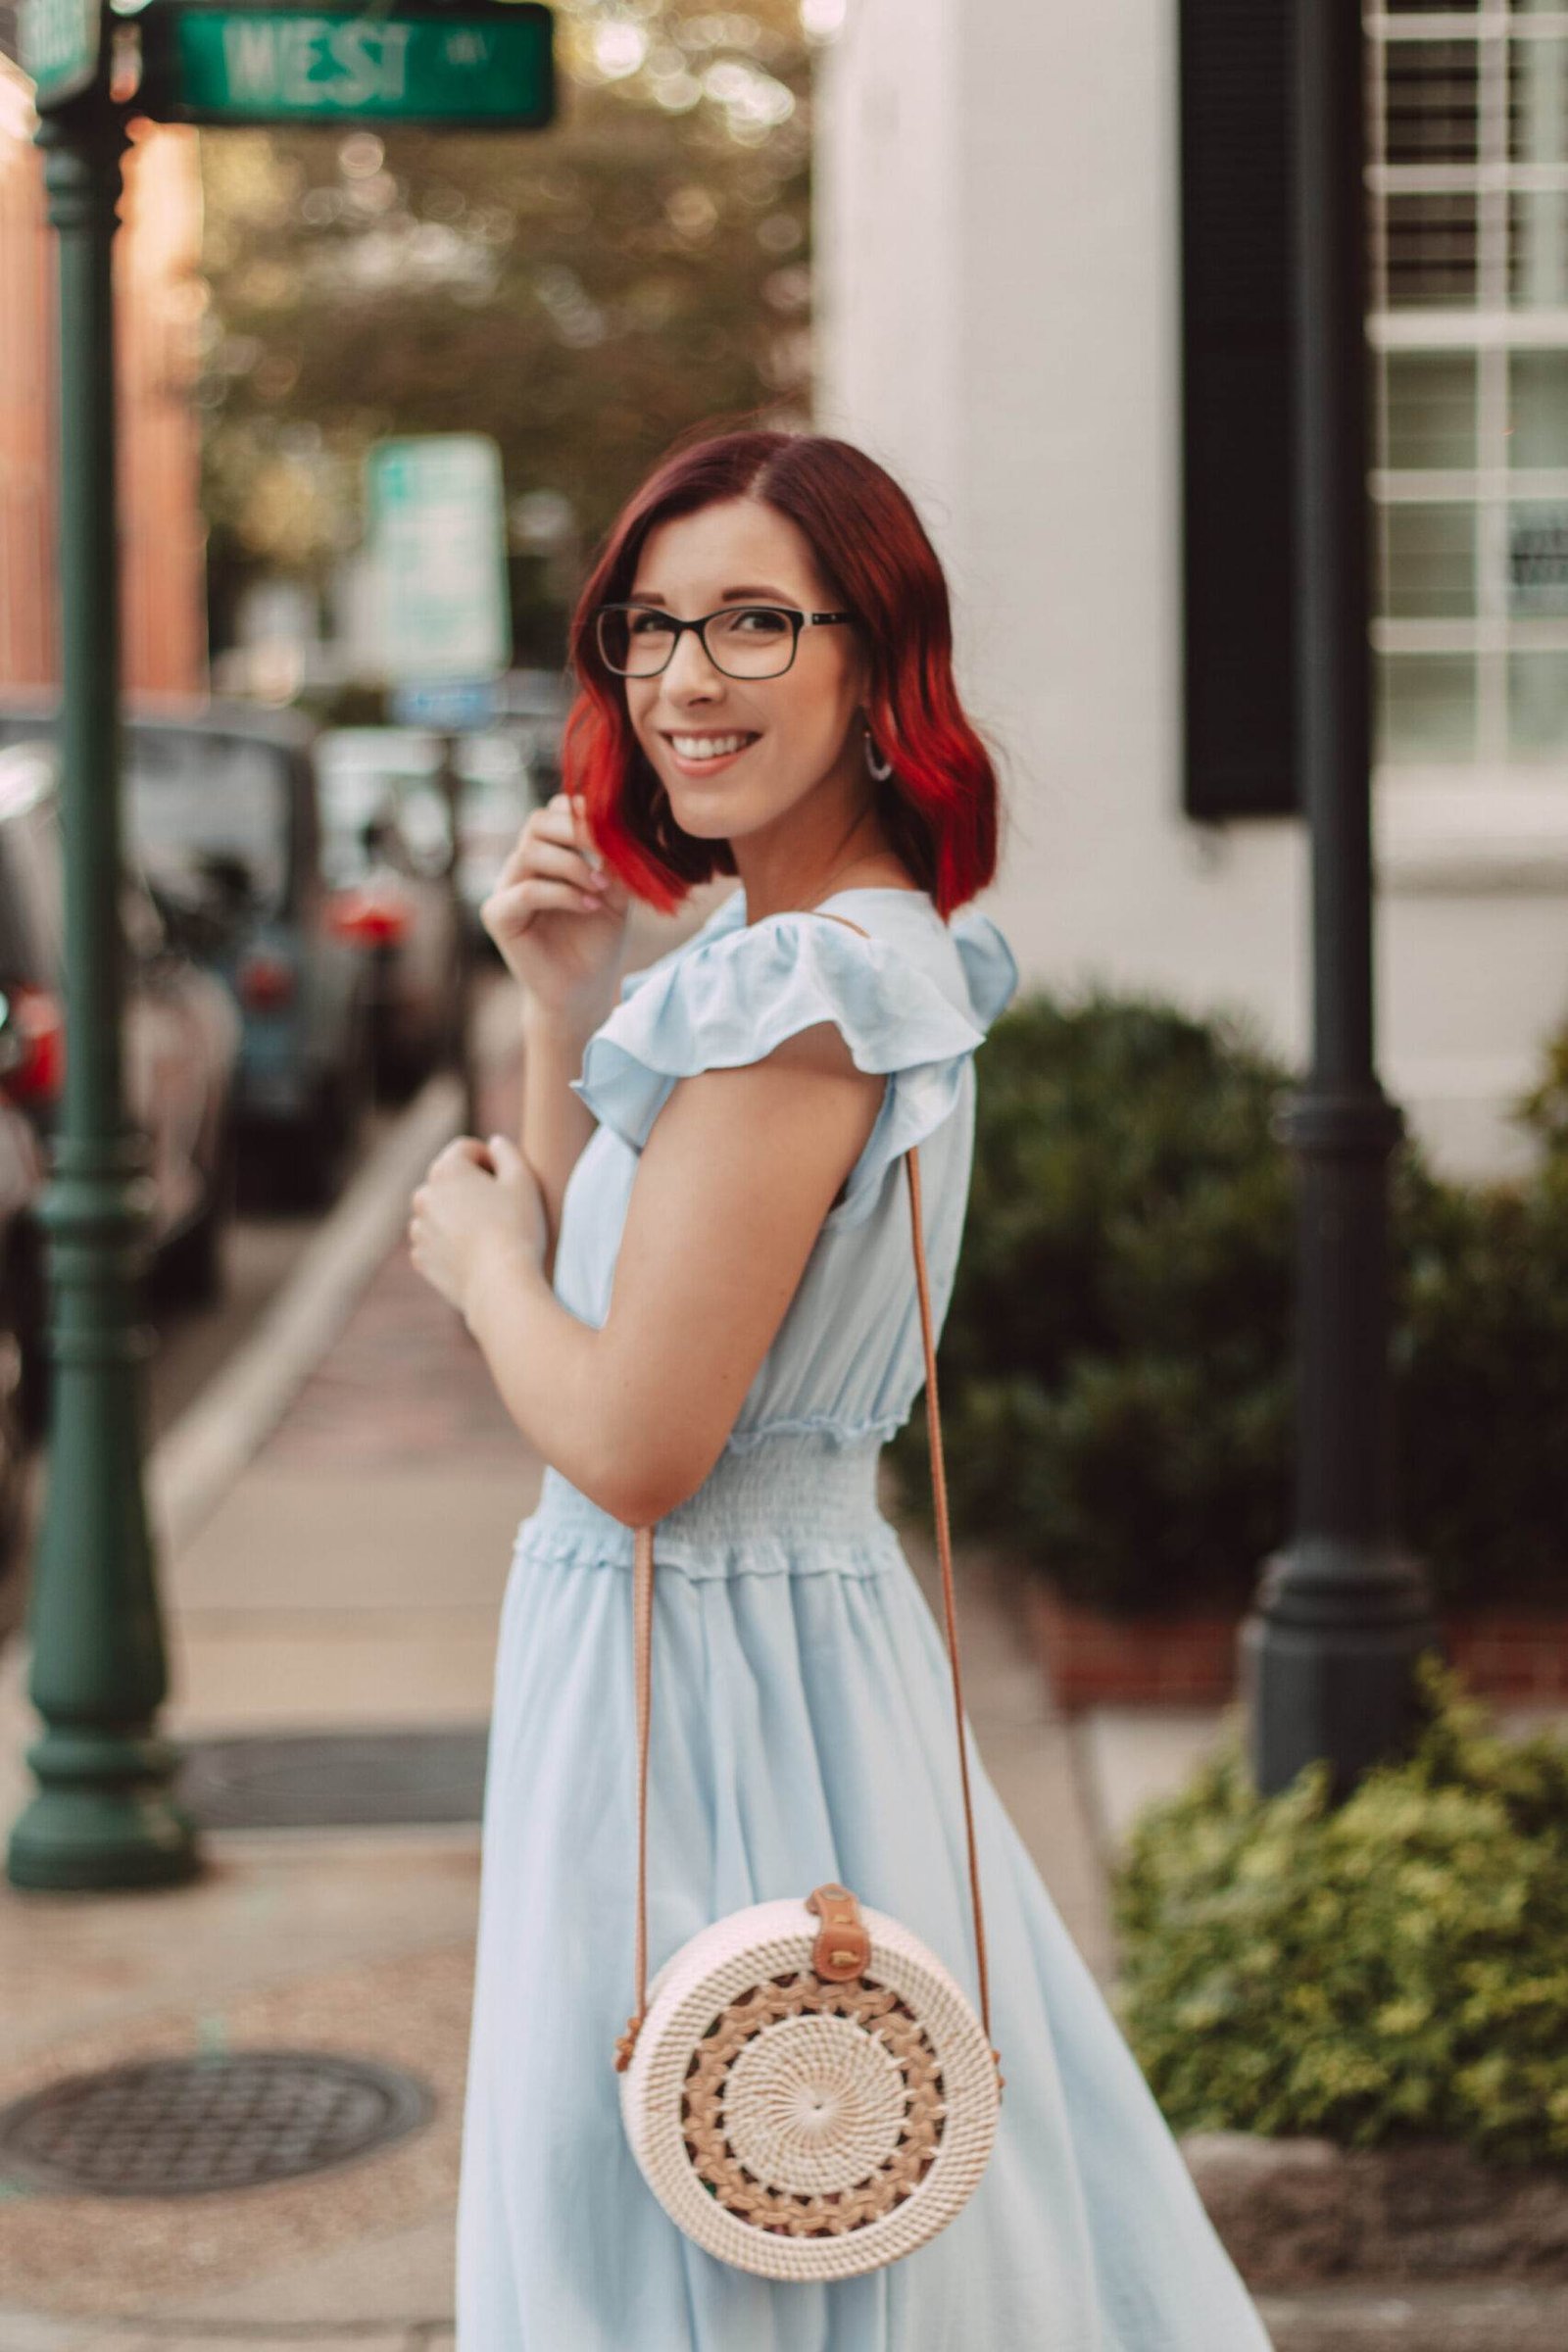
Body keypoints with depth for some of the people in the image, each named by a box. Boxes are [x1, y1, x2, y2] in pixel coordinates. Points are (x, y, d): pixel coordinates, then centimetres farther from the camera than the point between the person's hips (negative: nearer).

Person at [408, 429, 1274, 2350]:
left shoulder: (792, 997, -21)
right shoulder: (884, 955, 9)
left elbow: (631, 1446, -23)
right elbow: (583, 1276, 12)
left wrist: (480, 1253, -5)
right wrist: (566, 1010, 0)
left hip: (688, 1665, -10)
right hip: (817, 1626, 10)